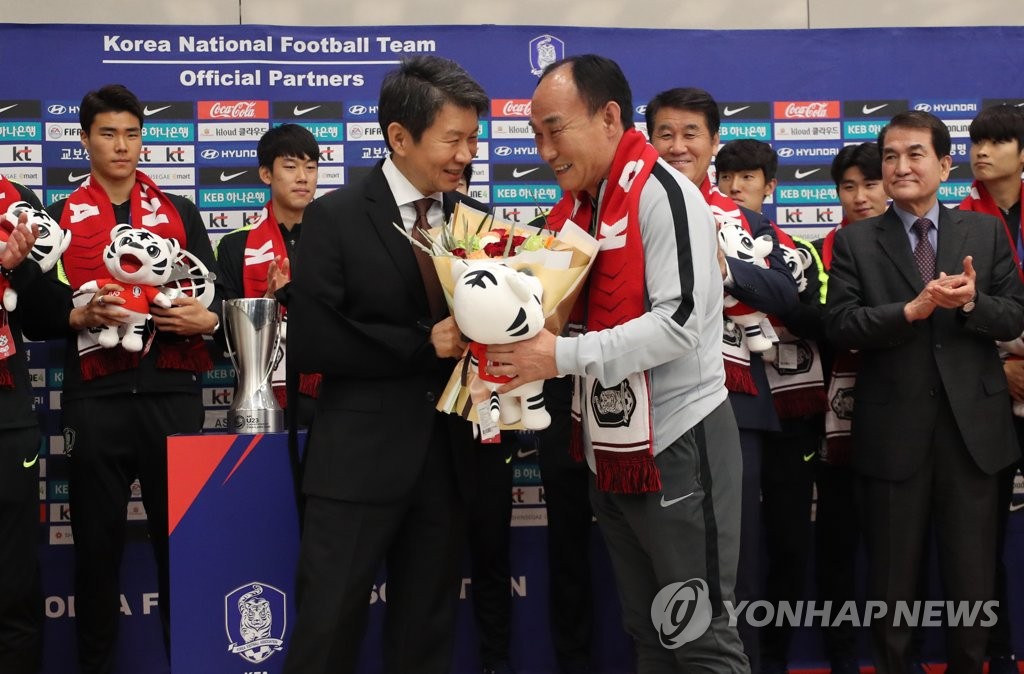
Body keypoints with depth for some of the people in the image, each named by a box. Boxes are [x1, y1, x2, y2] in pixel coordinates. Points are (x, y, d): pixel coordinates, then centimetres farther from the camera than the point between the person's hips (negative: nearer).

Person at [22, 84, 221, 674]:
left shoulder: (180, 213, 13)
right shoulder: (61, 218, 10)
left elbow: (215, 294, 10)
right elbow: (37, 313, 5)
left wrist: (206, 318, -11)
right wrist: (81, 316, -13)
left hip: (172, 393, 0)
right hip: (96, 399, 0)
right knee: (97, 542, 7)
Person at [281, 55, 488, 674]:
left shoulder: (474, 219, 6)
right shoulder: (337, 217, -6)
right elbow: (308, 343, -13)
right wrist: (423, 345, -16)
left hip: (448, 457, 4)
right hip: (361, 460, -4)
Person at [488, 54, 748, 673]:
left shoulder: (664, 194, -15)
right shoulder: (576, 205, 9)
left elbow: (681, 321, -24)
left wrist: (564, 356, -26)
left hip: (676, 444, -8)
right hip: (611, 448, 8)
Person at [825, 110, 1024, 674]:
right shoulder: (855, 241, 2)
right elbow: (839, 325, -8)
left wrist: (973, 303, -18)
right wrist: (911, 310, -21)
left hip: (972, 427, 2)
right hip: (893, 432, -1)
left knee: (972, 580, 12)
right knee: (891, 582, 11)